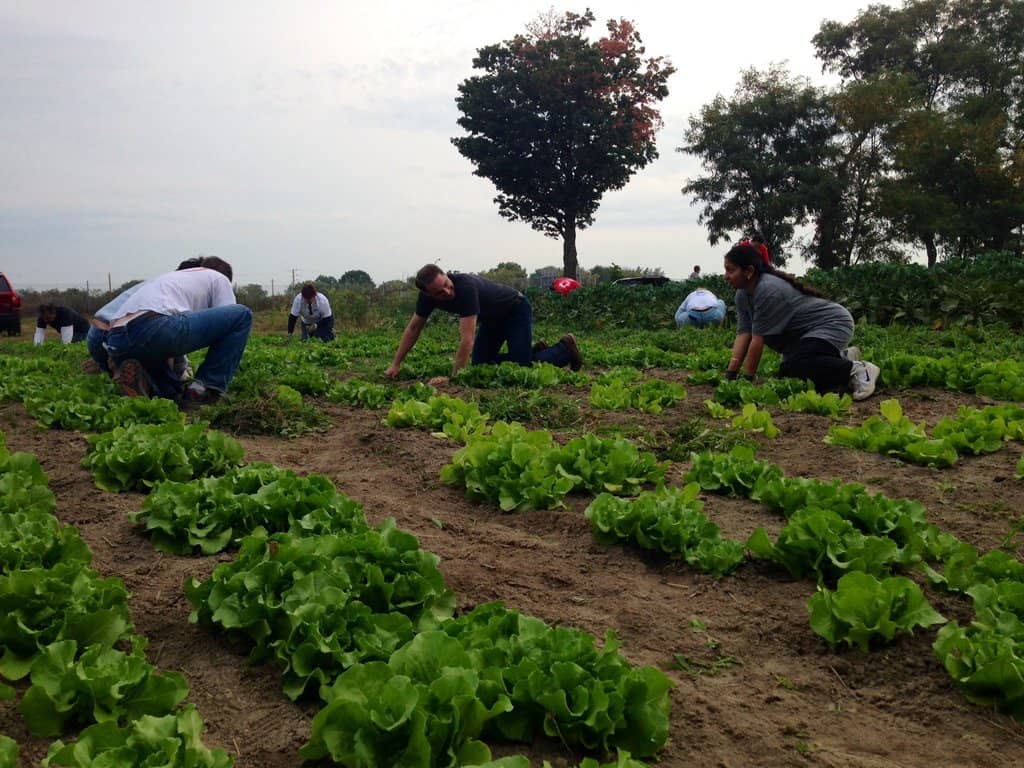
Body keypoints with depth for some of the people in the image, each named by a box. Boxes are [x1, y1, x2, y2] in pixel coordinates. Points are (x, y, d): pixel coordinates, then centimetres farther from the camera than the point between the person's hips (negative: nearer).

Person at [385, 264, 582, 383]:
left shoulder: (465, 286, -41)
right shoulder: (428, 295, -19)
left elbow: (467, 338, -42)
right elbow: (413, 328, -6)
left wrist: (453, 377, -41)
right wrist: (396, 364, -9)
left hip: (516, 310, -8)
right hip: (492, 318, 8)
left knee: (521, 366, -17)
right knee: (480, 365, 5)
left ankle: (565, 348, 10)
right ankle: (535, 350, 22)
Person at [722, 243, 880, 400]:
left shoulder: (768, 289, -28)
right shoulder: (742, 295, -1)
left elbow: (758, 339, -26)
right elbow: (743, 334, -7)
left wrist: (746, 379, -22)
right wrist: (730, 374, -16)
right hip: (805, 333, 10)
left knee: (794, 368, -31)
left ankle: (855, 370, -13)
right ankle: (842, 360, 18)